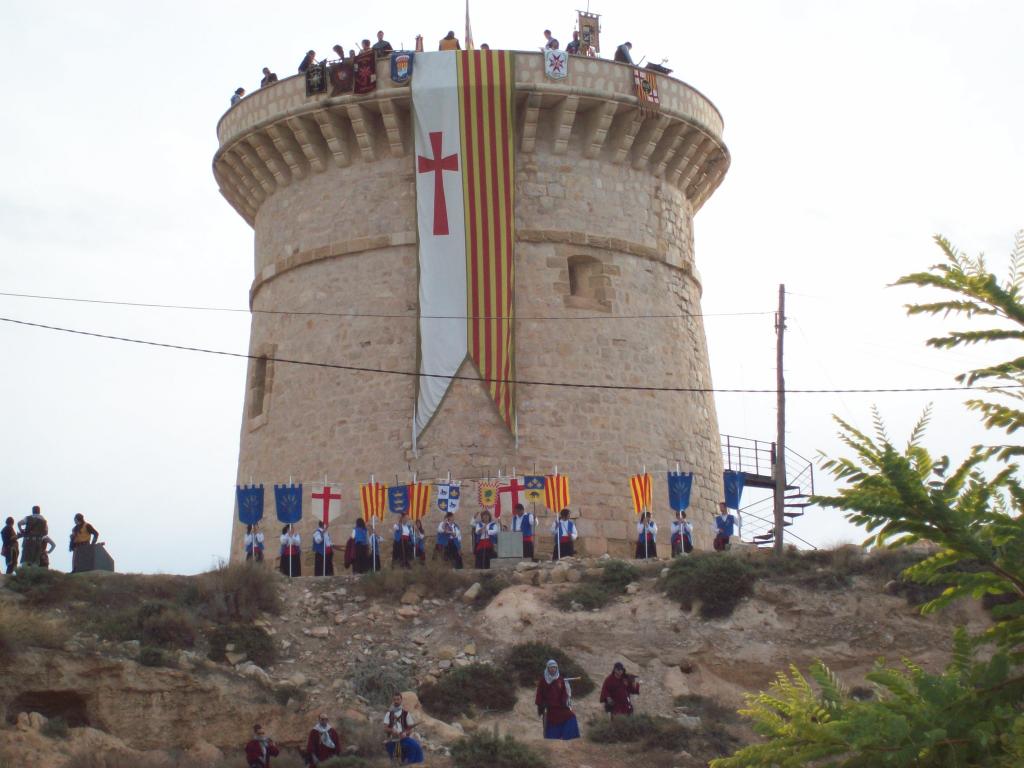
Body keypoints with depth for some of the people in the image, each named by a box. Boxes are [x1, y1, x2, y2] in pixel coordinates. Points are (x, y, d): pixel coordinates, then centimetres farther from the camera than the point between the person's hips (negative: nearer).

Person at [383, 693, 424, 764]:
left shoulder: (406, 713, 7)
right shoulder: (389, 713, 9)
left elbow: (410, 728, 6)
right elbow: (385, 728, 1)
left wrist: (405, 733, -17)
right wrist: (392, 731, -22)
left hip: (403, 738, -1)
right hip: (392, 740, 1)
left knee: (415, 746, -29)